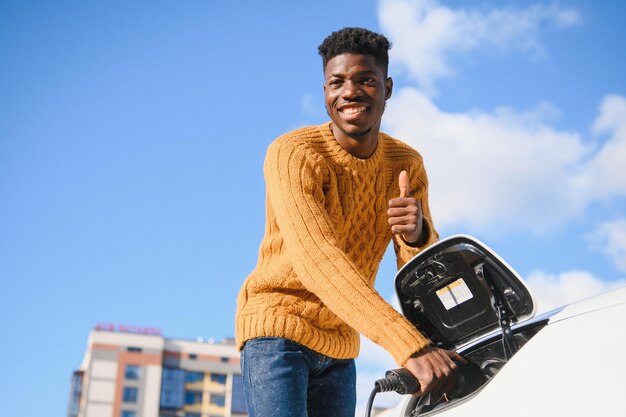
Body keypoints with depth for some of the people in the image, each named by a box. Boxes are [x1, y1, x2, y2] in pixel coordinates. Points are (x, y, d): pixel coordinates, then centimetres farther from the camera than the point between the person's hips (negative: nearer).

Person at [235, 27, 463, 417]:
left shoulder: (407, 164, -1)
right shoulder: (293, 154, -19)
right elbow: (317, 260, -32)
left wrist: (417, 233, -29)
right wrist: (412, 347, -42)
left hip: (340, 345, 6)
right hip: (278, 329, -5)